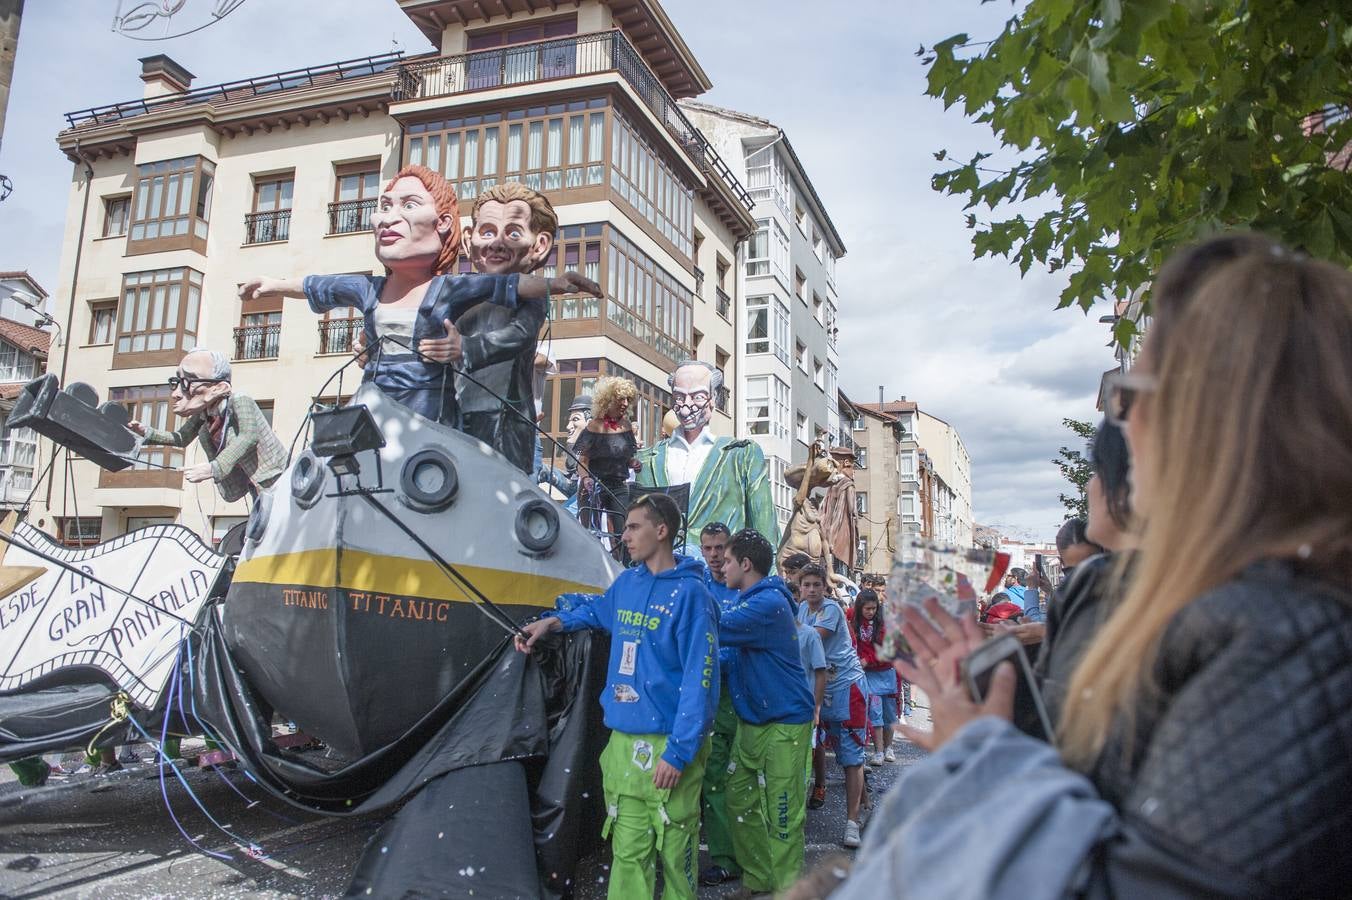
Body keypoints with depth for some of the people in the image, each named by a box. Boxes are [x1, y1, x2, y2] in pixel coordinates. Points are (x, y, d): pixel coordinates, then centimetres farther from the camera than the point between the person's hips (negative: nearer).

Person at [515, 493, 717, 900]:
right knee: (628, 854, 12)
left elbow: (700, 681, -15)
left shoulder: (689, 592, -11)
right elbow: (598, 611, 33)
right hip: (622, 743, 6)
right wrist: (553, 621, 15)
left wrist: (678, 752, -19)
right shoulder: (626, 583, 9)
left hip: (667, 746, -6)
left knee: (673, 856, 3)